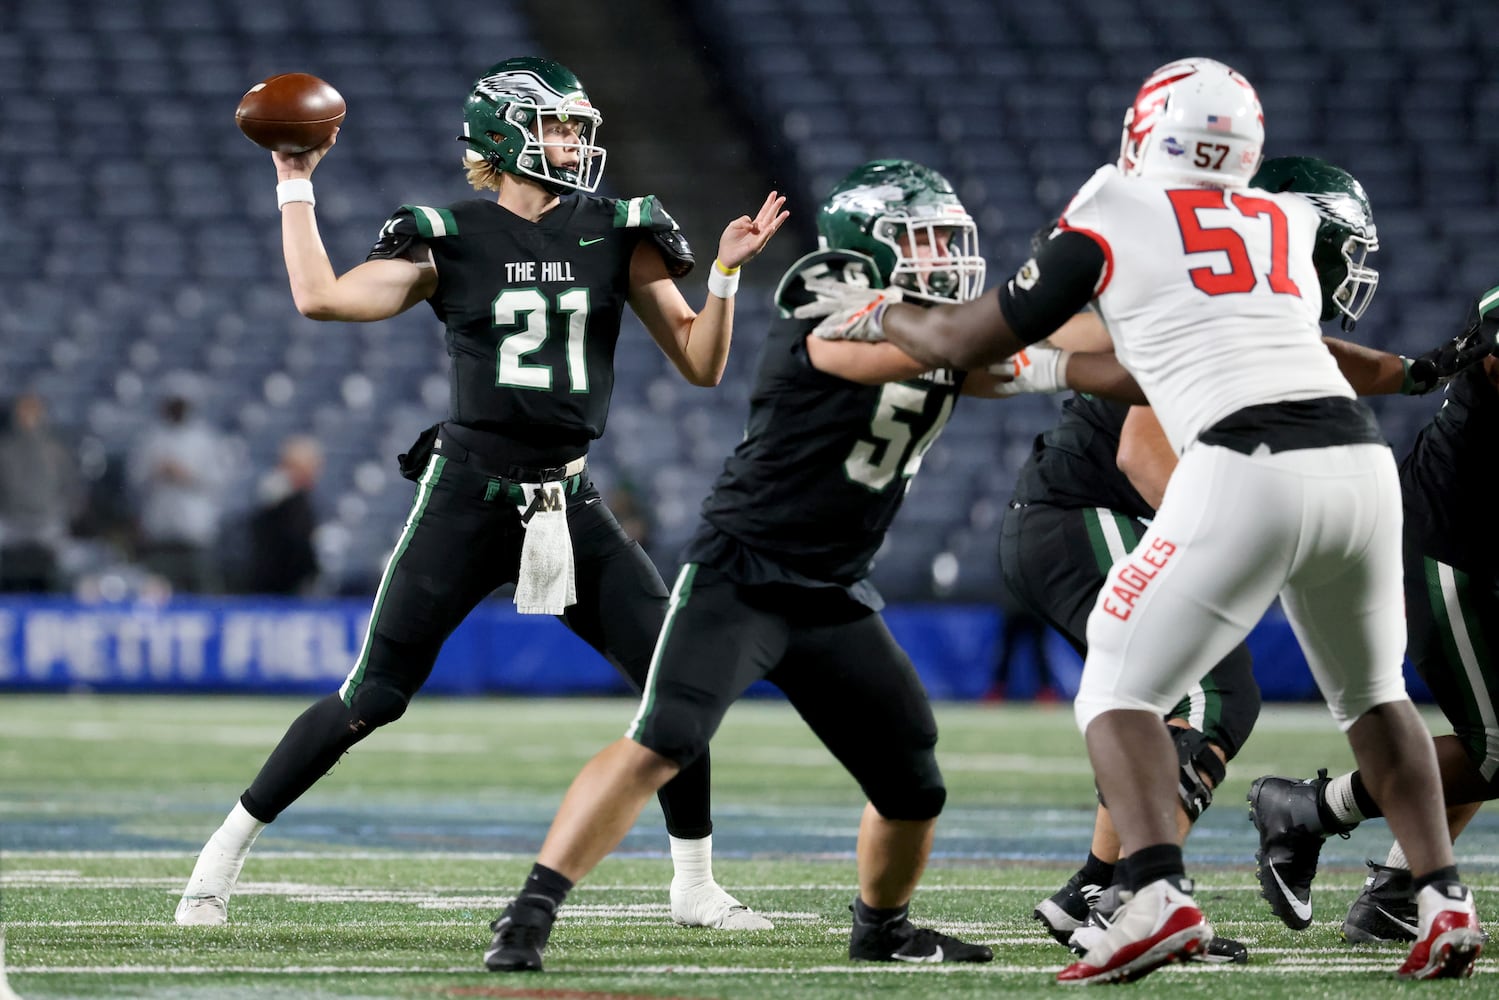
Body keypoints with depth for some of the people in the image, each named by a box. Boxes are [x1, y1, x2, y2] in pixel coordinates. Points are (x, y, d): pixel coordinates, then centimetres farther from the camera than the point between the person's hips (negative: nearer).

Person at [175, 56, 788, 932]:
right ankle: (223, 855, 10)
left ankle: (695, 885, 10)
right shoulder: (451, 241, -1)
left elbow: (702, 365, 6)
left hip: (571, 504, 3)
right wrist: (296, 185, -5)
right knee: (374, 698, -4)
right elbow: (321, 297, -12)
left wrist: (727, 273, -8)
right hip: (468, 498, -3)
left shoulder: (617, 235, 5)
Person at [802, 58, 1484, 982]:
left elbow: (966, 343, 18)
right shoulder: (1292, 225, 22)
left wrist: (879, 315, 37)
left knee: (1121, 691, 5)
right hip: (1361, 456, 5)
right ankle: (1444, 899, 17)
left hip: (1249, 473, -5)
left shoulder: (1113, 228, 9)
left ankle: (1161, 896, -16)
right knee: (1371, 692, 27)